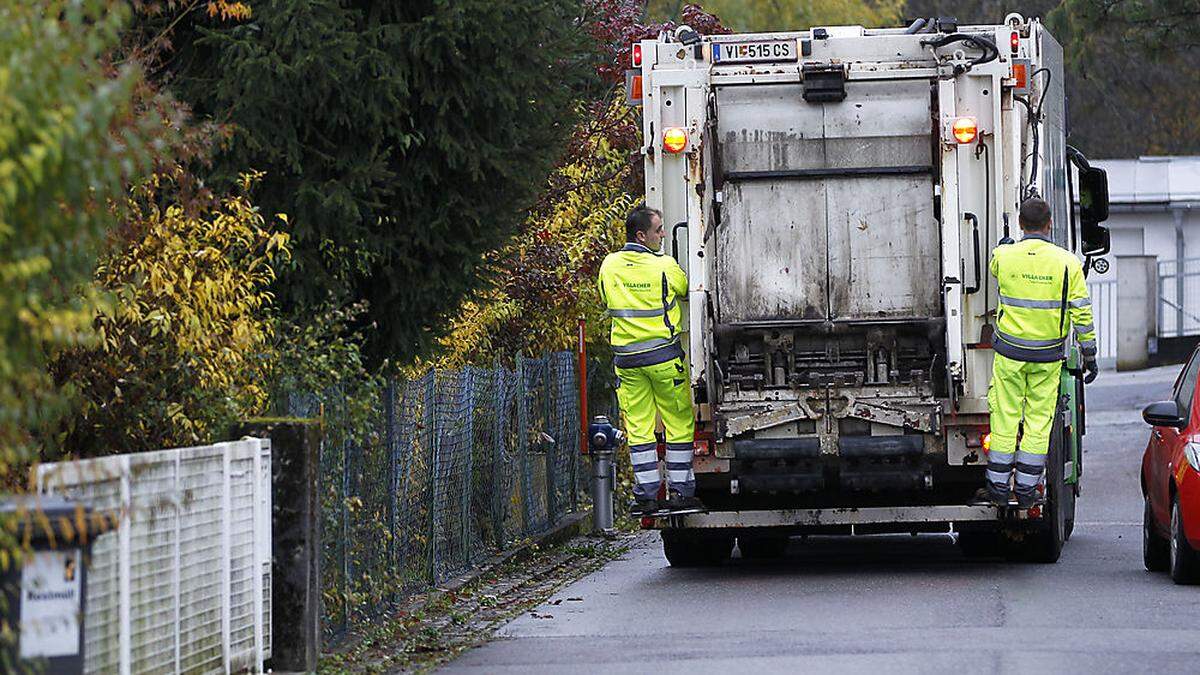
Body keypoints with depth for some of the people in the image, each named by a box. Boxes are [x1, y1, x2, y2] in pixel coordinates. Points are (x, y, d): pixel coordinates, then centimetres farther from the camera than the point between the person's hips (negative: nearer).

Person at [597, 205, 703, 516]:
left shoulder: (609, 265, 0)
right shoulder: (665, 267, -12)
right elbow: (687, 292, 4)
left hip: (626, 357, 4)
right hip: (665, 354, -4)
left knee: (638, 428, 8)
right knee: (679, 423, 7)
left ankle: (646, 495, 7)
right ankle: (679, 492, 6)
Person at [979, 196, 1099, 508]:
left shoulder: (1003, 256, -7)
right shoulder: (1067, 262, -8)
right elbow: (1082, 315, -6)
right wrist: (1090, 356, 3)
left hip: (1010, 352, 0)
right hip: (1049, 357, 0)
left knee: (1005, 420, 7)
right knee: (1039, 421, 7)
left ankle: (998, 488, 11)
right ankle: (1026, 490, 10)